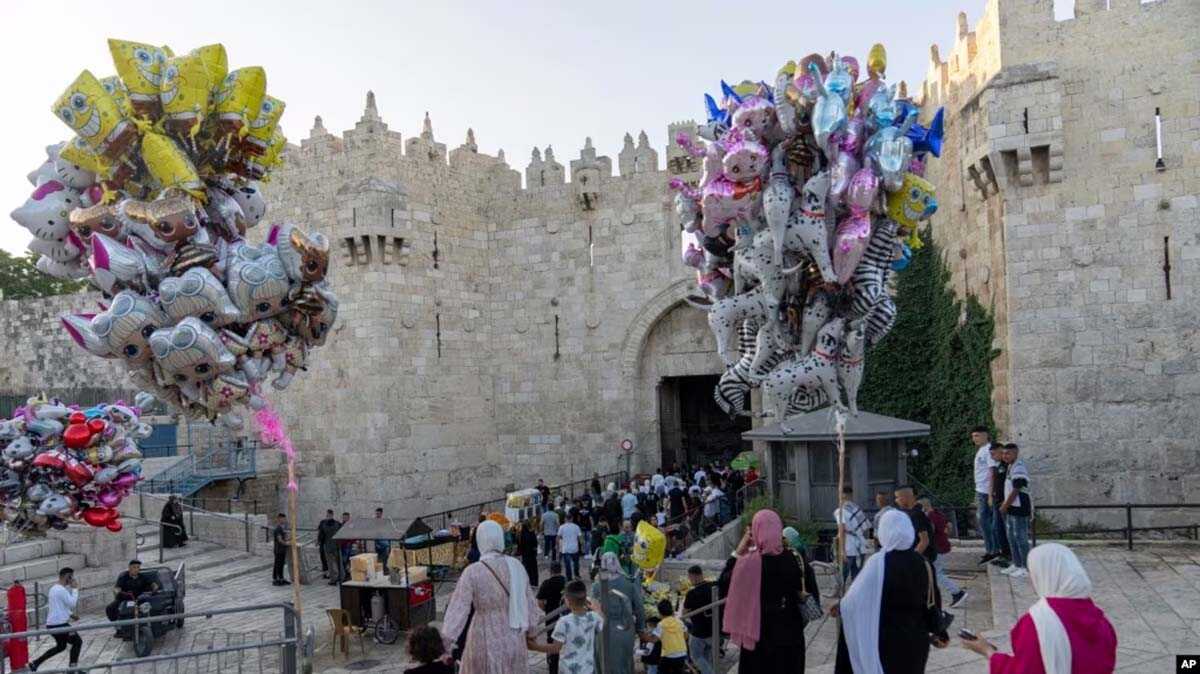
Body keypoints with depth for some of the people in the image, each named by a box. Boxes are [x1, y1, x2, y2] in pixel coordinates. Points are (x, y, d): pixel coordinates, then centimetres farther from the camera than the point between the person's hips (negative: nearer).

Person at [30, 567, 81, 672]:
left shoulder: (54, 588, 14)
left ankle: (35, 663, 24)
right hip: (59, 624, -10)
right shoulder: (61, 589, -19)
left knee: (61, 646, 24)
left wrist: (70, 614, 18)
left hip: (52, 623, 10)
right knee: (77, 642, 1)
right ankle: (72, 668, 1)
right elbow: (72, 603, -19)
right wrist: (75, 589, -12)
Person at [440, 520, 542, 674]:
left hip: (486, 642, -4)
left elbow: (457, 611, -21)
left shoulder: (472, 572, -16)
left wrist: (443, 647, -22)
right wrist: (530, 630, 21)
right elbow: (529, 603, 6)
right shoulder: (516, 566, -3)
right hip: (514, 641, 4)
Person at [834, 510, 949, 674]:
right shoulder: (922, 563, -2)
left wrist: (840, 607, 7)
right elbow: (933, 601, 5)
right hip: (917, 641, 5)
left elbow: (857, 597, -12)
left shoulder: (878, 562, -17)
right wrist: (939, 632, 18)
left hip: (886, 641, -4)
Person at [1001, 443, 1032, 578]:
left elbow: (1015, 491, -20)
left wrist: (1005, 506, -13)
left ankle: (1027, 568, 5)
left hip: (1019, 508, -10)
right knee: (1011, 537, 16)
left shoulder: (1019, 468, -19)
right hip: (1012, 508, 10)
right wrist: (1005, 503, 14)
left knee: (1020, 538, -3)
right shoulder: (1011, 467, 12)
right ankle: (1017, 565, 26)